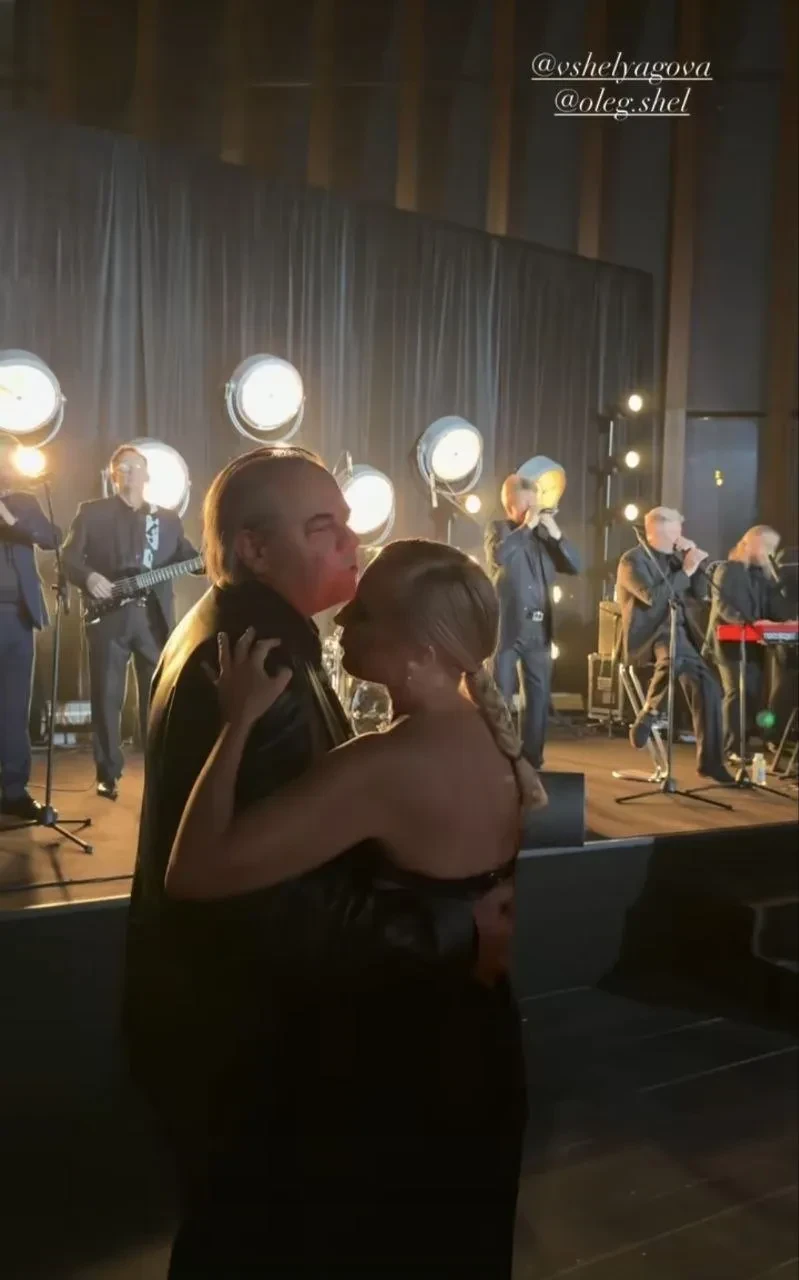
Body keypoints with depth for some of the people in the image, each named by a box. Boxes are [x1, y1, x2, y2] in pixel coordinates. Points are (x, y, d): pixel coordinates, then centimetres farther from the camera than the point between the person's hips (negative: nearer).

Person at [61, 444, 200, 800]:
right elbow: (68, 556, 2)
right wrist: (89, 577, -17)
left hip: (154, 617, 2)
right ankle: (108, 774, 12)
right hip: (109, 616, -2)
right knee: (107, 697, 2)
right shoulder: (92, 512, 8)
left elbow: (189, 557, 8)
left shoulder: (168, 519, 16)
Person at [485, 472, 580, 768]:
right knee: (499, 698, 0)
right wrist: (526, 526, -16)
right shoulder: (498, 529, 0)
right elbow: (498, 556, -23)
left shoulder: (543, 533, 11)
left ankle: (533, 757, 18)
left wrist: (556, 534, -6)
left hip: (538, 629, 5)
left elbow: (575, 566, 5)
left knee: (539, 697, 8)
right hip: (507, 627, -4)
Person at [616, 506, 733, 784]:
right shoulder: (633, 560, -8)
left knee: (707, 686, -3)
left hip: (679, 633, 8)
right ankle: (648, 714, -18)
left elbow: (699, 593, 15)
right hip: (650, 634, -8)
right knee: (674, 656, -40)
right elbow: (653, 597, -22)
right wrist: (686, 570, -17)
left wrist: (697, 561, 3)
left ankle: (710, 760, 5)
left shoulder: (674, 557, 16)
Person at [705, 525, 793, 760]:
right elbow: (722, 605, -17)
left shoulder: (765, 574, 18)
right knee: (738, 692, -11)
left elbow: (776, 607, 9)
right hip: (731, 641, -7)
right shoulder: (728, 569, -4)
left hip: (755, 643, 7)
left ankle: (744, 745, 5)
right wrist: (747, 622, -29)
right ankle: (734, 749, -8)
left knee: (756, 693, -1)